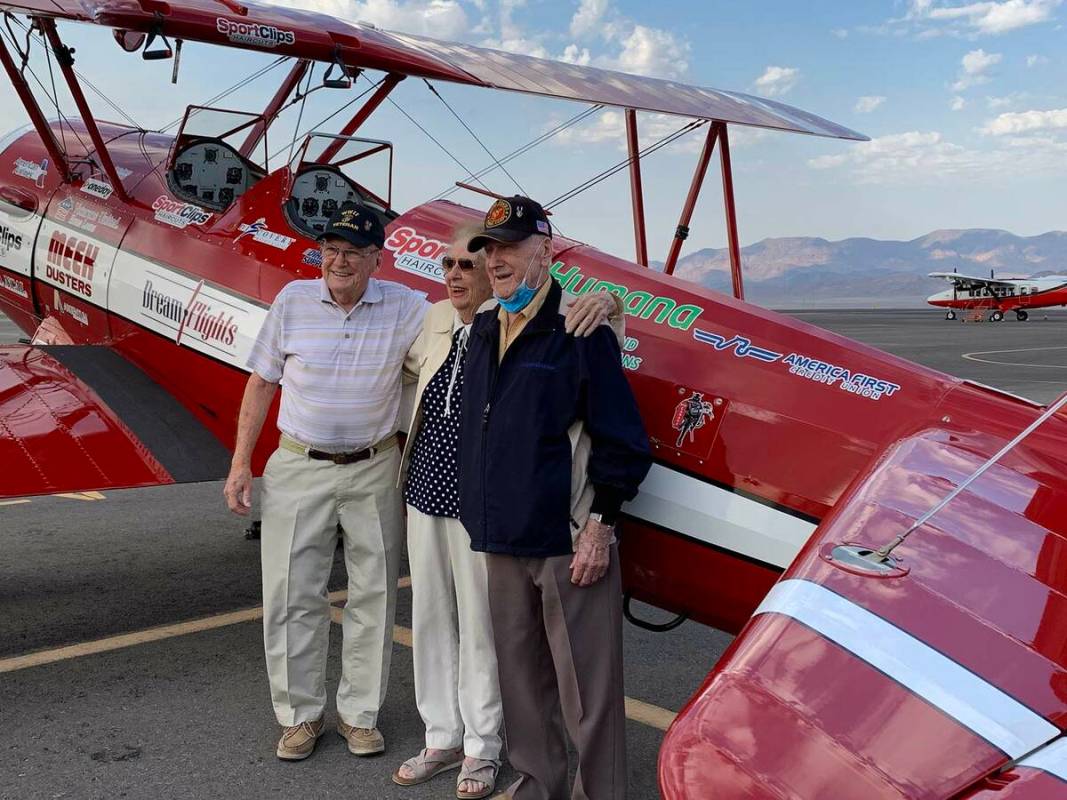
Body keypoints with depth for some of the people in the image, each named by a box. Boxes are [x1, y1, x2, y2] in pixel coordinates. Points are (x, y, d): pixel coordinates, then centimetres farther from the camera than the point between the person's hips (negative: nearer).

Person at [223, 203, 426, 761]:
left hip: (374, 470, 0)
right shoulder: (293, 301, -3)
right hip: (299, 468, 0)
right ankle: (301, 714, 20)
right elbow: (262, 383, 3)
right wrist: (241, 463, 0)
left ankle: (359, 713, 23)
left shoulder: (404, 307, -4)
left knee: (374, 595, 7)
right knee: (291, 596, 3)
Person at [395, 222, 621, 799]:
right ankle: (442, 738, 31)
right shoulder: (433, 322, 6)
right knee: (430, 619, 14)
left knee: (481, 626, 4)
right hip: (425, 494, 6)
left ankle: (482, 749, 22)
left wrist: (605, 303, -34)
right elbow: (406, 363, 26)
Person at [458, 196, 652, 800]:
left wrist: (600, 525, -13)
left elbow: (620, 439, -11)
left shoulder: (579, 329, -9)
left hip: (569, 538, -7)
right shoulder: (483, 330, 13)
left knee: (586, 683, 0)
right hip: (503, 537, 7)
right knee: (521, 676, 17)